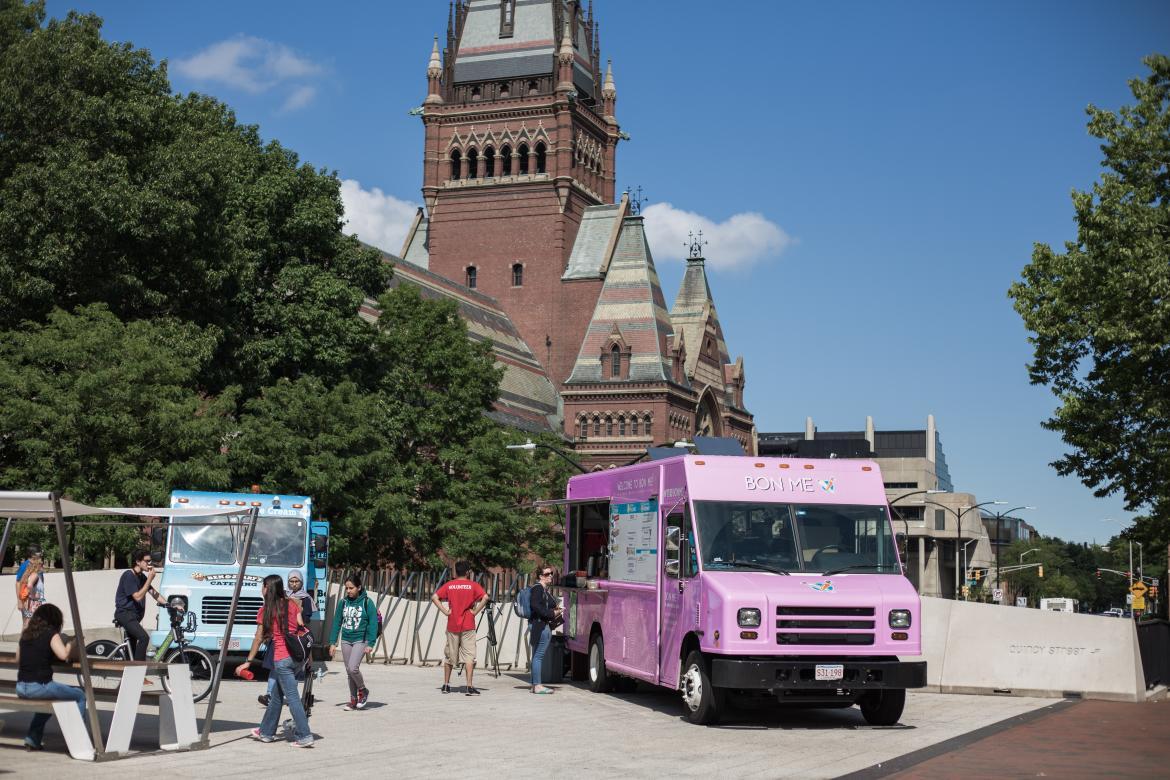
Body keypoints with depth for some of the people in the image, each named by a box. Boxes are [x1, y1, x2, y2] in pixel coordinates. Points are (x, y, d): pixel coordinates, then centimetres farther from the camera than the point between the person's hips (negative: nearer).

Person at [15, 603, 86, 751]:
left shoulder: (26, 634, 13)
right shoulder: (51, 634, -6)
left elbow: (18, 660, 23)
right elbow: (64, 655, -20)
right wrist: (71, 644, -1)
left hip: (20, 688, 8)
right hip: (39, 686, -8)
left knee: (47, 699, 37)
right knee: (80, 696, 4)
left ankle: (32, 740, 34)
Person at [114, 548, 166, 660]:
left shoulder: (142, 576, 10)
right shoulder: (128, 576, -16)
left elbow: (153, 592, 9)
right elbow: (137, 596, -23)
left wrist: (167, 604, -4)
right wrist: (150, 579, -22)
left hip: (134, 615, 10)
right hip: (125, 614, -10)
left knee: (132, 648, 15)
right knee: (144, 637, -26)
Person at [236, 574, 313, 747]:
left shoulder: (265, 611, -4)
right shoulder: (292, 604, 7)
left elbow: (258, 638, -1)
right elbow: (302, 628, 5)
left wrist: (248, 662, 6)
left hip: (281, 657, -6)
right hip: (297, 654, 6)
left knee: (292, 697, -5)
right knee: (278, 694, 19)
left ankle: (304, 736, -11)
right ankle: (266, 731, 30)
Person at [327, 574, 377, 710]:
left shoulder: (367, 602, -6)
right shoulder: (343, 602, 5)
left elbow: (373, 624, -6)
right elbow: (337, 622, 10)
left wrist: (370, 644, -11)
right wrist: (332, 642, 5)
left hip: (360, 640, -5)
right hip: (346, 641, 5)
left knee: (352, 668, -19)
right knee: (349, 672, 6)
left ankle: (363, 691, 6)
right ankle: (353, 701, 16)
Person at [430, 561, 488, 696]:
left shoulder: (449, 585, 5)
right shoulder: (473, 585, -1)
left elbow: (434, 597, -6)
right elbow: (485, 597, -16)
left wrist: (445, 611, -4)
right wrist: (475, 611, -8)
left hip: (452, 625, 2)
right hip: (468, 626, -2)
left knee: (449, 655, 13)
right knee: (469, 655, -4)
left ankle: (446, 685, 20)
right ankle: (470, 686, -12)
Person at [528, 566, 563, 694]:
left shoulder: (544, 590, 21)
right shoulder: (538, 588, -10)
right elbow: (536, 606, -20)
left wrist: (556, 611, 10)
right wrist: (552, 614, -16)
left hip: (544, 625, 11)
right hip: (540, 625, -11)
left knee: (537, 656, 11)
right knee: (538, 656, -9)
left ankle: (535, 684, 15)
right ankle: (537, 685, -10)